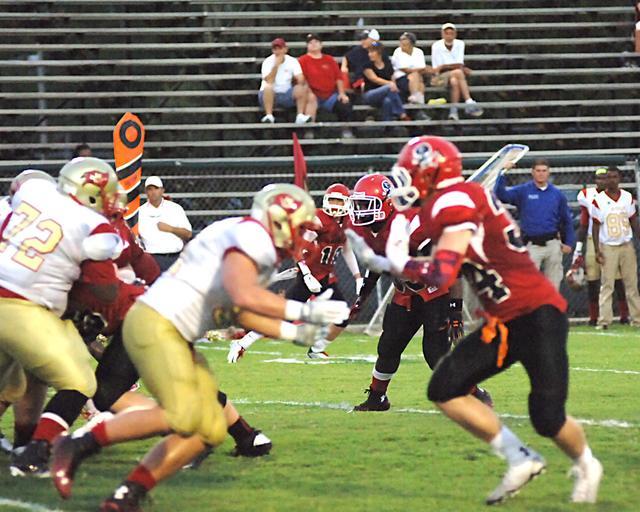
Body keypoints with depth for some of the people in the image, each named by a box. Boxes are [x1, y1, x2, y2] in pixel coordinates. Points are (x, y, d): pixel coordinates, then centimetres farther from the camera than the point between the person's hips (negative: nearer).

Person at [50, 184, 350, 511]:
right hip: (154, 324, -11)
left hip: (175, 336, 11)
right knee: (182, 416, -23)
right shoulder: (251, 236, -13)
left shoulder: (261, 249, 19)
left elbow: (240, 313, 25)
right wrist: (305, 312, -23)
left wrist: (294, 333, 19)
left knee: (210, 429, 6)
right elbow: (244, 296, -28)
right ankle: (79, 446, -12)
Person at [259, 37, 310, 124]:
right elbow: (269, 81, -21)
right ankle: (269, 116, -36)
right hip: (270, 95, -3)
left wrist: (301, 80, -27)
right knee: (268, 87, -36)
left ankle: (300, 116, -26)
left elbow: (300, 78, -7)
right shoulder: (268, 62, -8)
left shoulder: (292, 61, 1)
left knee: (302, 88, -23)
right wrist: (276, 65, -25)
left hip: (286, 95, 3)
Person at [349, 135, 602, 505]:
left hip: (538, 313, -10)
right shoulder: (448, 204, 11)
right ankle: (520, 460, 9)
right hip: (505, 321, 10)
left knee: (547, 417, -11)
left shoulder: (456, 201, -17)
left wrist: (398, 263, -7)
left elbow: (442, 275, -23)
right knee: (445, 390, 2)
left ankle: (586, 466, 20)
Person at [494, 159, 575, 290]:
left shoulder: (557, 194, 8)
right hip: (532, 245, -2)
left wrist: (569, 243, 7)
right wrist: (503, 173, -24)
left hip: (553, 244, 2)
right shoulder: (523, 191, 1)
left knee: (553, 283, 7)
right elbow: (501, 194, -13)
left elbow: (567, 220, 14)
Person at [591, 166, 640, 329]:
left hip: (627, 246, 3)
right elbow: (596, 227, -2)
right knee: (607, 284, -6)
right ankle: (604, 320, -7)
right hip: (608, 247, -3)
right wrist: (597, 250, -7)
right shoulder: (598, 201, -4)